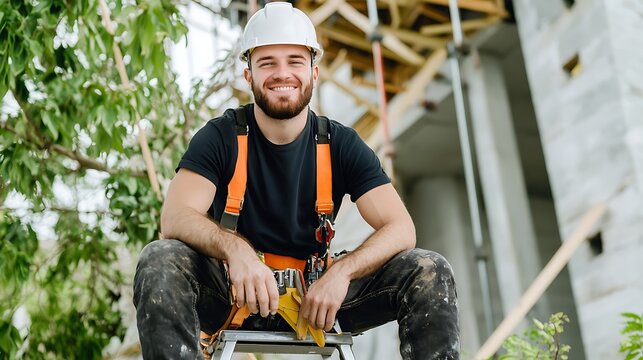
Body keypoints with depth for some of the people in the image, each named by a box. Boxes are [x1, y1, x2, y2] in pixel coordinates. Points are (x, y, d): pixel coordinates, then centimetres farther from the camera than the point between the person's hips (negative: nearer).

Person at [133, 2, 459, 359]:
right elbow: (174, 216, -20)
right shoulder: (221, 136, -5)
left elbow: (401, 228, -11)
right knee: (159, 260, -31)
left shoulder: (342, 144, -2)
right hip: (236, 296, -1)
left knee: (430, 272, -17)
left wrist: (341, 271, -29)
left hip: (315, 297, 2)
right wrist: (235, 249, -40)